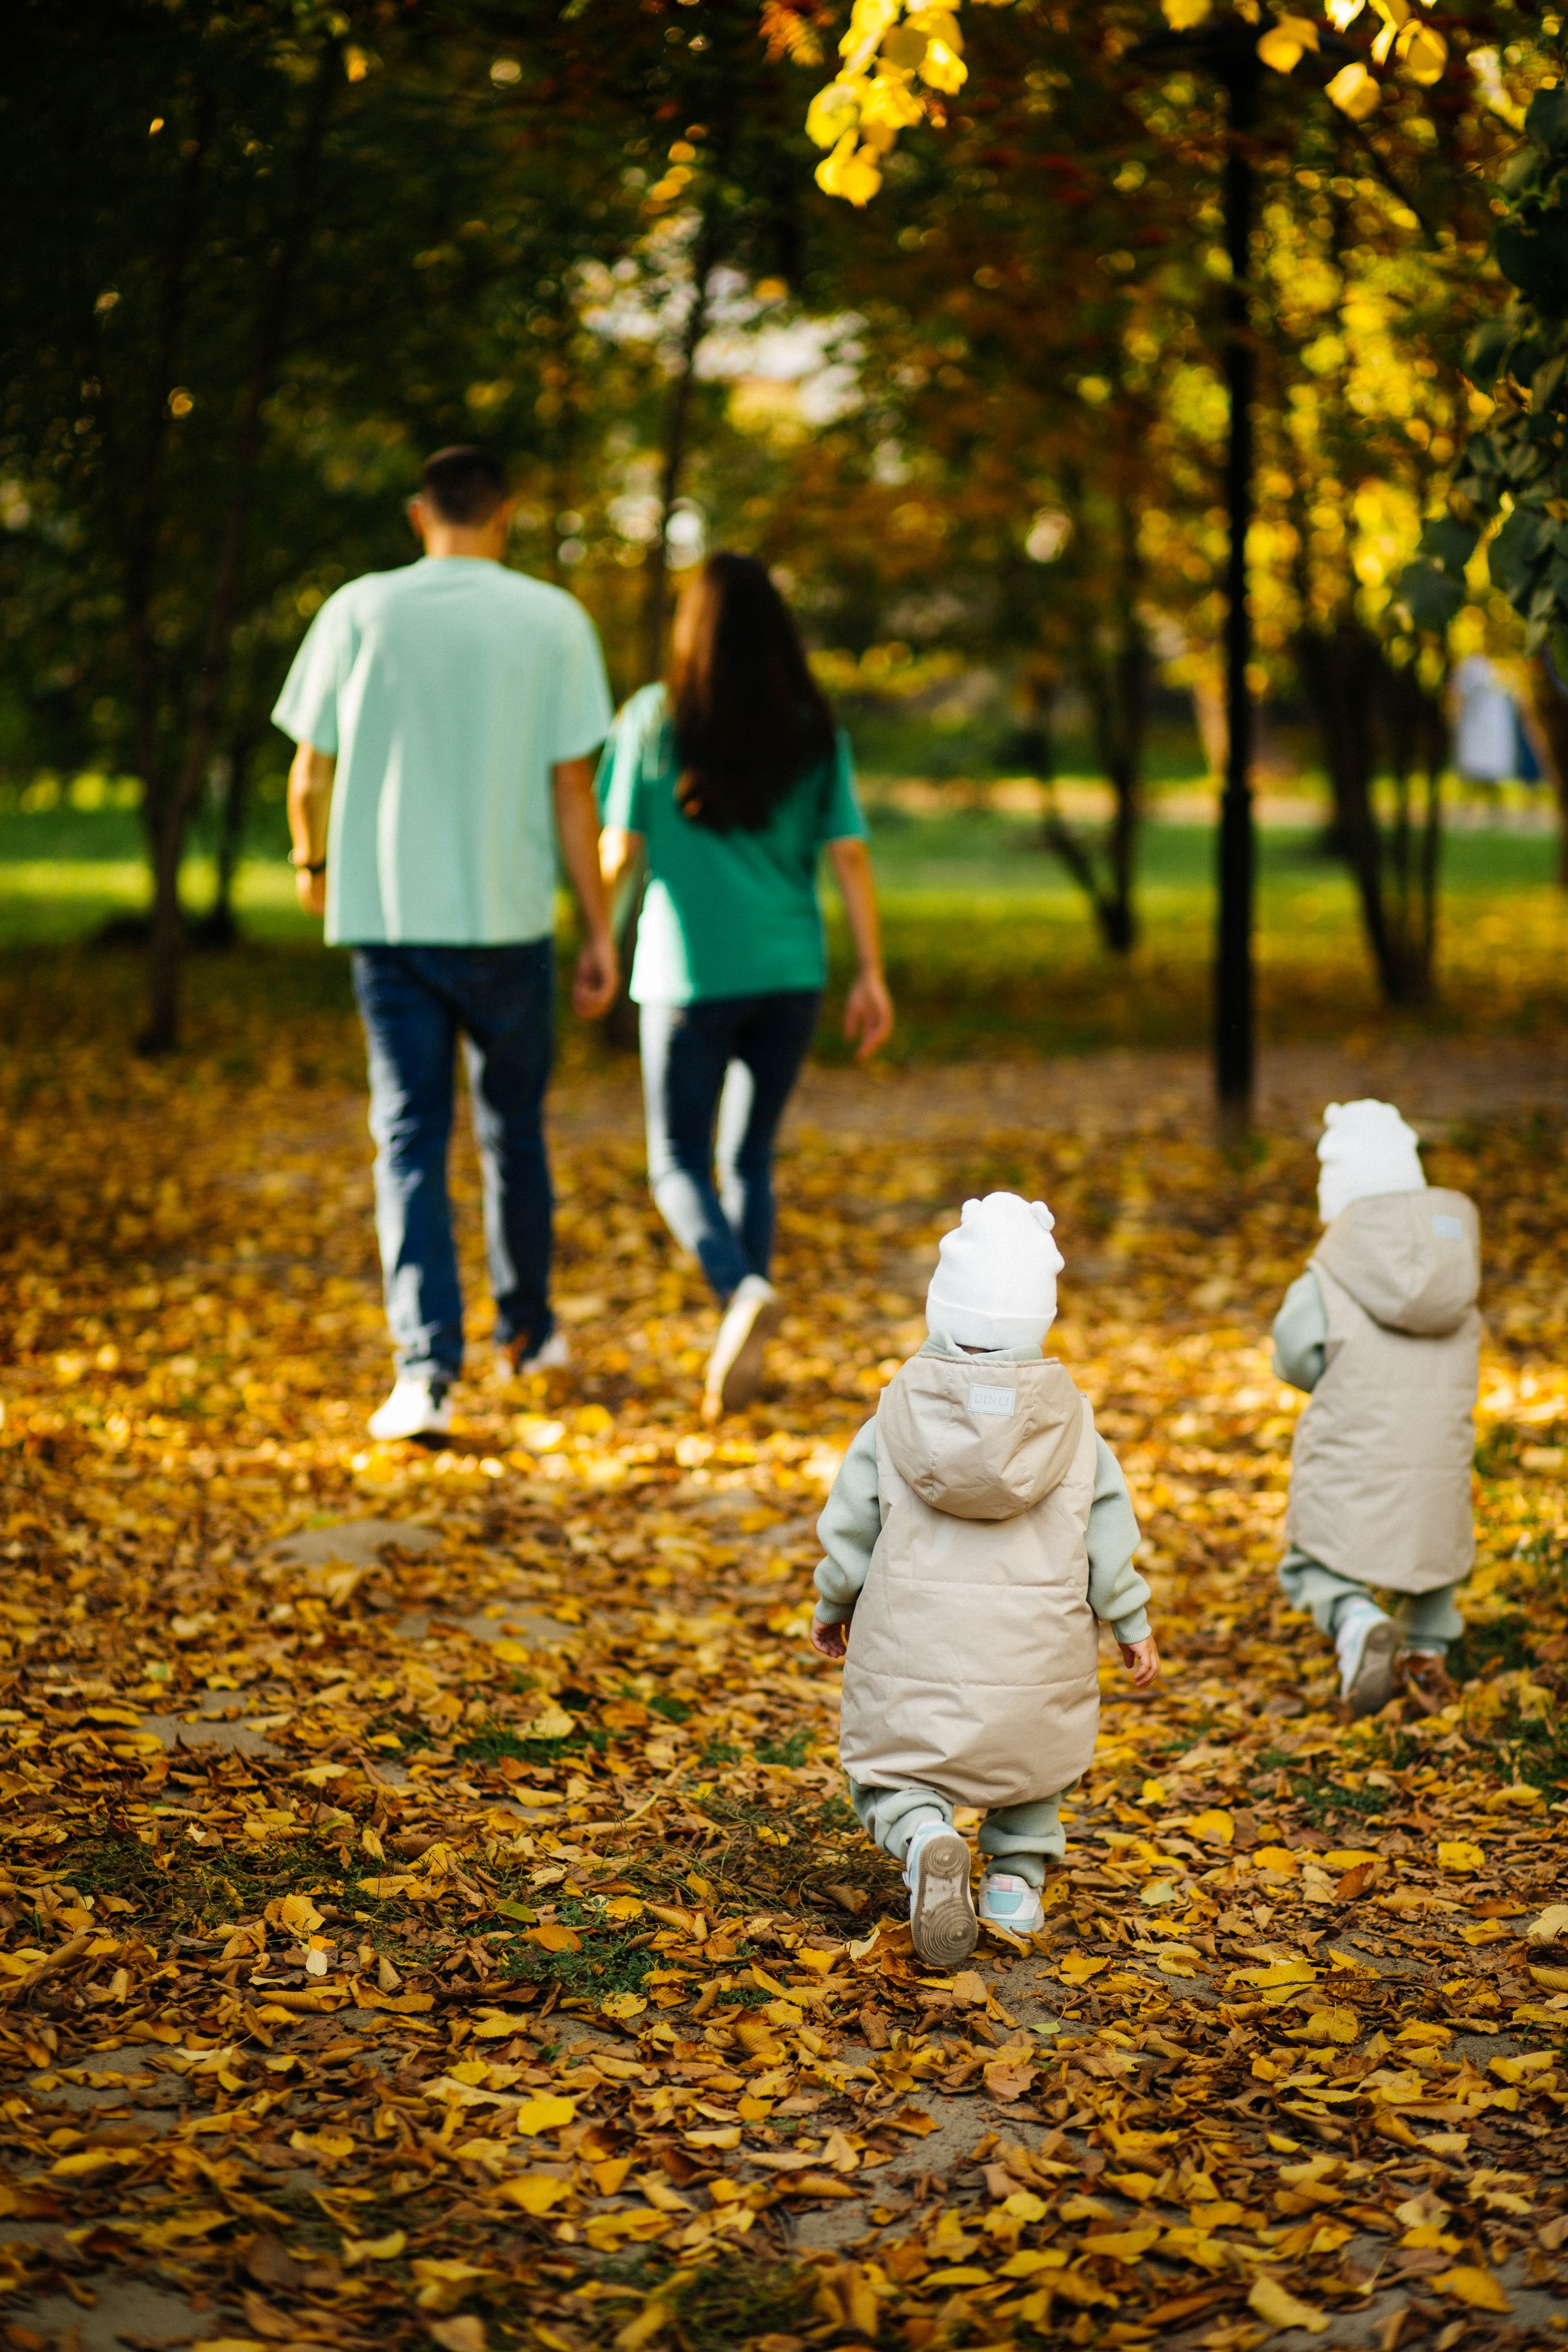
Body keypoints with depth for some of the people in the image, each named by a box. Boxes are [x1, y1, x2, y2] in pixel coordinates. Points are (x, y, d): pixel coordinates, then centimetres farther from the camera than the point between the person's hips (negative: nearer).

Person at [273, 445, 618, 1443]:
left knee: (410, 1138, 2)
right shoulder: (553, 620, -2)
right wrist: (600, 931, 4)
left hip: (386, 914, 0)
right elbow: (573, 792, -3)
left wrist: (313, 863, 23)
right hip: (509, 917, 0)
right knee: (514, 1128, 18)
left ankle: (429, 1364, -11)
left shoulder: (359, 611, -1)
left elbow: (311, 775, 3)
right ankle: (527, 1327, 33)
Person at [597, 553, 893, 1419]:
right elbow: (850, 857, -3)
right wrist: (872, 976, 0)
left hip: (690, 978, -3)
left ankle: (742, 1288, -22)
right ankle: (739, 1352, 13)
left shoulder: (654, 718, -5)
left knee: (678, 1165, 6)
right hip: (789, 975, 3)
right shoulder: (815, 731, 1)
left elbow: (620, 848, -3)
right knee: (750, 1157, 17)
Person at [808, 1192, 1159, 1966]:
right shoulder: (1070, 1417, -3)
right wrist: (1132, 1625, 12)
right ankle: (1017, 1877, 18)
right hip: (1035, 1656, 2)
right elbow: (1108, 1524, 0)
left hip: (915, 1651, -1)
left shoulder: (900, 1409, -5)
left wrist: (833, 1605, 18)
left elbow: (852, 1519, 2)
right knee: (1035, 1761, 28)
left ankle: (925, 1833, -19)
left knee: (892, 1773, 10)